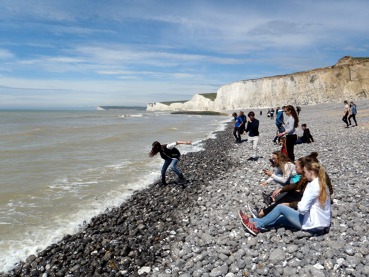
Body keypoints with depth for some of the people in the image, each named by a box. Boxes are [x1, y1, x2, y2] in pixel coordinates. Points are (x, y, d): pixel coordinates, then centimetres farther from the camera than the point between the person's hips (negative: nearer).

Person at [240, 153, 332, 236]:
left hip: (313, 225, -9)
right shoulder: (321, 183, 10)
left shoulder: (312, 185, -19)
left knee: (280, 207, 0)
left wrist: (299, 204, -6)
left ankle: (257, 226, 8)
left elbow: (302, 208, -25)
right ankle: (255, 221, 19)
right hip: (322, 224, 9)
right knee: (282, 218, 14)